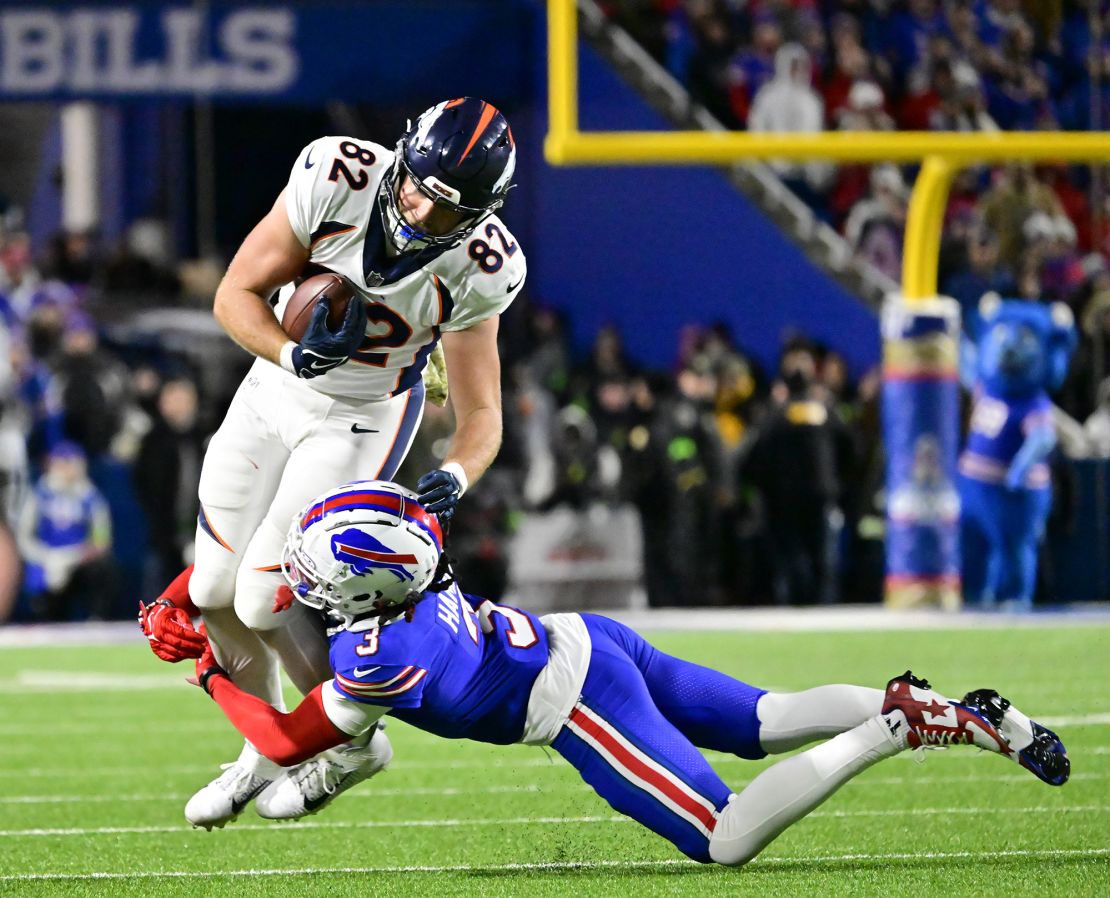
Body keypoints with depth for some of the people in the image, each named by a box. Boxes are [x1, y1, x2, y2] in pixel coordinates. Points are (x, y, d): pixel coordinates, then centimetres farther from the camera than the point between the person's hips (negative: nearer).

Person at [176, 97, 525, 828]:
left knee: (265, 596, -14)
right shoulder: (338, 179, -27)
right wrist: (295, 354, -37)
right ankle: (267, 747, 32)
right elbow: (237, 295, -19)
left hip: (365, 418, -3)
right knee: (216, 592, 7)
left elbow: (481, 416, -18)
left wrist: (454, 477, -40)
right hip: (276, 385, 3)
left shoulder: (477, 271, -26)